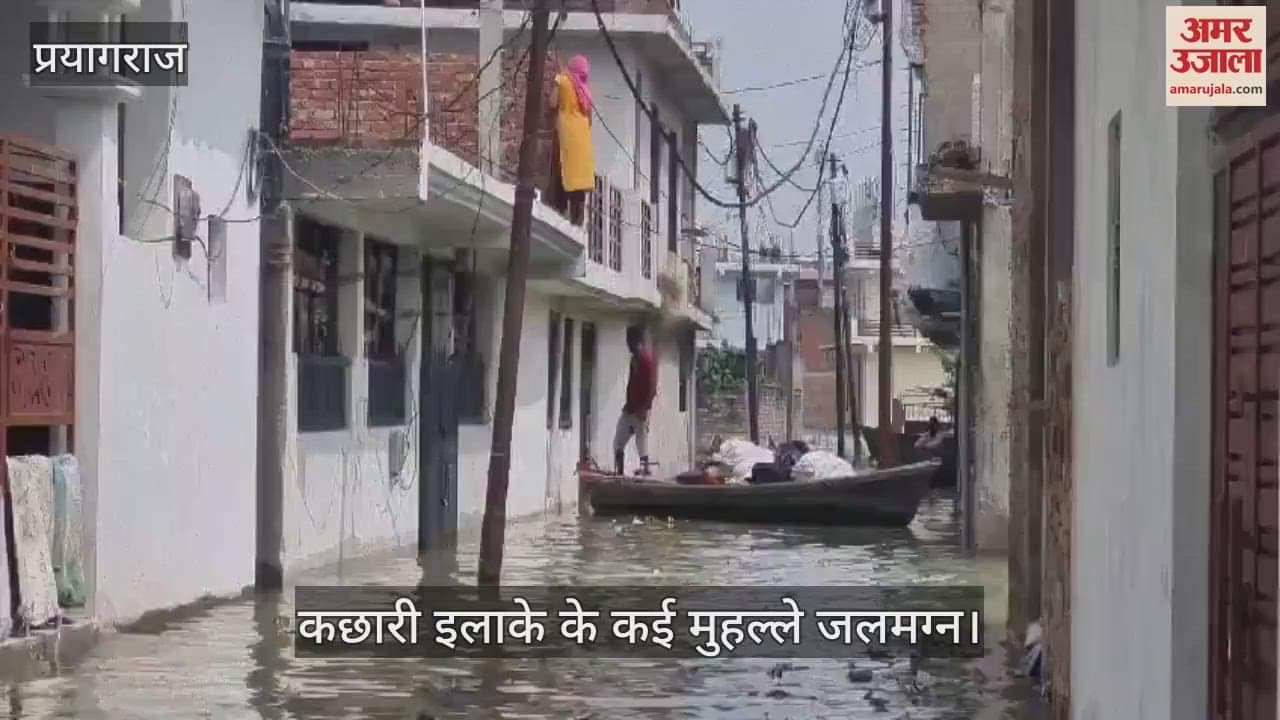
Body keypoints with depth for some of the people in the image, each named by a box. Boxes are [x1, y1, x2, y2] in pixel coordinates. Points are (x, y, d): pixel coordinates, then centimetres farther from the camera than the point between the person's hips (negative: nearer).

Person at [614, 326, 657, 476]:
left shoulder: (647, 359, -14)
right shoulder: (635, 358, 14)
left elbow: (652, 386, -20)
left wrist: (644, 408, -23)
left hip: (640, 410, -9)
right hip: (630, 408, 9)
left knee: (642, 444, -6)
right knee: (618, 442, 8)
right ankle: (619, 472, 7)